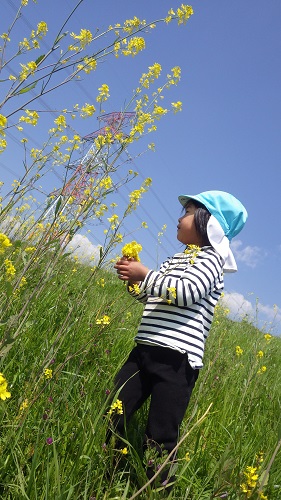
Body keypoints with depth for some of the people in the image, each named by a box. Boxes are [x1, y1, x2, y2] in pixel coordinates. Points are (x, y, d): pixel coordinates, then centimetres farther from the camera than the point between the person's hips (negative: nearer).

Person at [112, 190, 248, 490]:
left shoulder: (210, 259, -6)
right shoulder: (176, 258, 18)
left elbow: (187, 292, -24)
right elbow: (151, 298, 23)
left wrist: (144, 274, -17)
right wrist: (133, 280, 6)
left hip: (177, 361, -8)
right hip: (144, 350, 8)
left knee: (159, 440, 2)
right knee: (112, 416, 12)